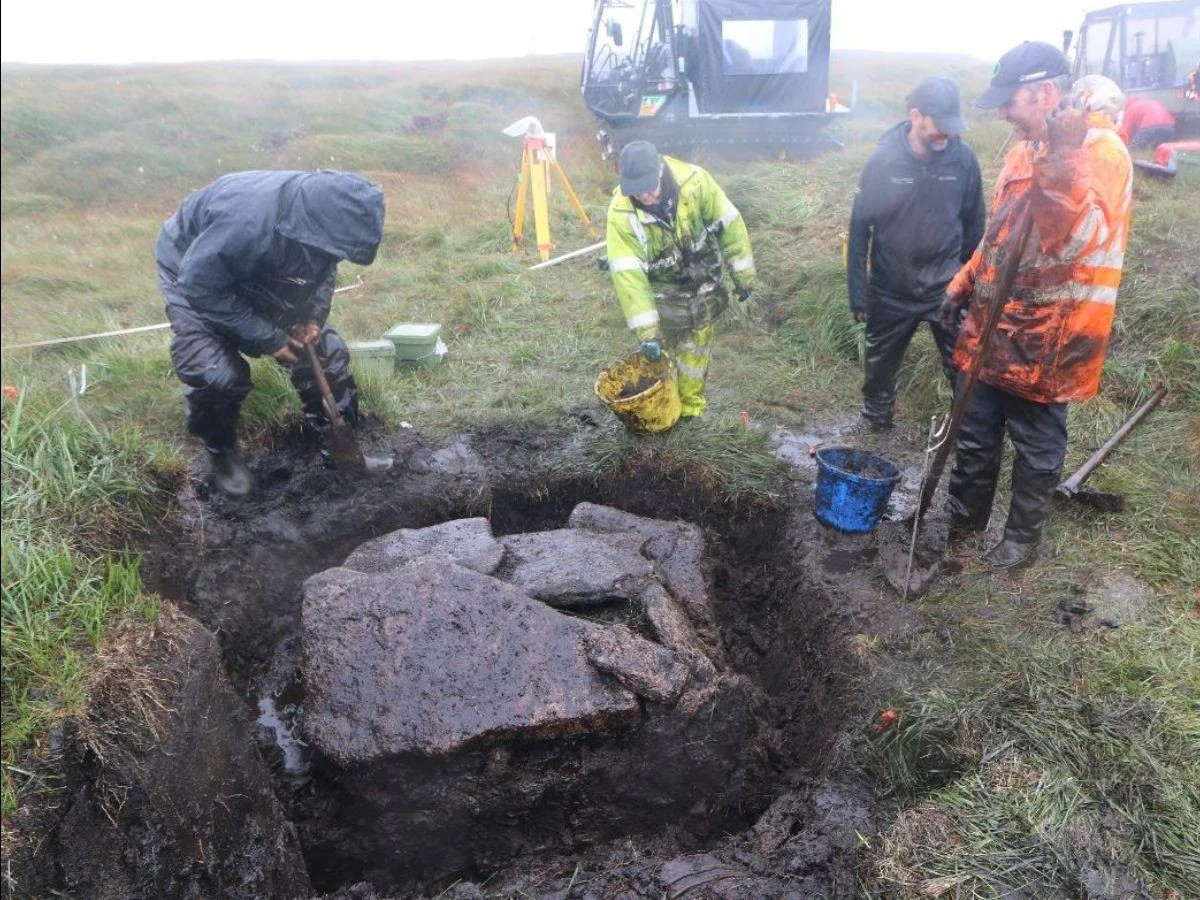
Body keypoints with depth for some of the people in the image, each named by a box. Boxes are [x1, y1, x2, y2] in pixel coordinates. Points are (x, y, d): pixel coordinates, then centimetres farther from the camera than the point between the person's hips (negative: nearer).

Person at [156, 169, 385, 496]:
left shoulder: (323, 210, -23)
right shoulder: (247, 221, -44)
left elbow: (322, 270, -2)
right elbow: (201, 286, -33)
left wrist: (312, 317, -18)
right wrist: (268, 338, -29)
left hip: (262, 276, 6)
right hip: (195, 270, -6)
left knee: (326, 349, -2)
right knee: (217, 373, -23)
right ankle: (221, 451, 5)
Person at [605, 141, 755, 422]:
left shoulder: (694, 181, -26)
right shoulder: (621, 213, -28)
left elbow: (729, 225, -12)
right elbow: (628, 275, -30)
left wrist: (743, 274, -6)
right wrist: (646, 332, -31)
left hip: (704, 288, 1)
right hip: (663, 296, -1)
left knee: (695, 353, 14)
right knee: (660, 355, 7)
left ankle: (691, 407, 32)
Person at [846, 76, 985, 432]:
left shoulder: (963, 157, -7)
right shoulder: (883, 160, -12)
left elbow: (974, 222, 4)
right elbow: (860, 228, -7)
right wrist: (858, 293, -7)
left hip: (948, 288, 1)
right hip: (891, 292, 0)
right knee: (880, 367, 16)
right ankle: (875, 428, 38)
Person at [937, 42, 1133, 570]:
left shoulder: (1103, 152, -13)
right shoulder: (1025, 151, 12)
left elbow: (1077, 240, -27)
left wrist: (1063, 160, -33)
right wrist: (963, 285, 18)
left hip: (1046, 337, -7)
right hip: (993, 325, 7)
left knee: (1036, 447, 9)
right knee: (975, 431, 17)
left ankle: (1023, 540, 26)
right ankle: (962, 518, 35)